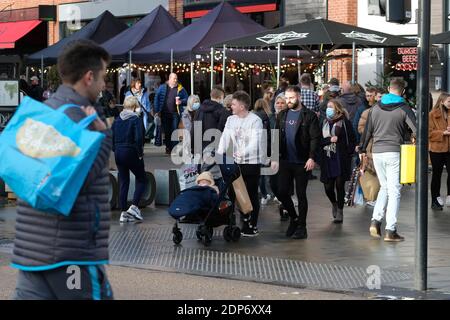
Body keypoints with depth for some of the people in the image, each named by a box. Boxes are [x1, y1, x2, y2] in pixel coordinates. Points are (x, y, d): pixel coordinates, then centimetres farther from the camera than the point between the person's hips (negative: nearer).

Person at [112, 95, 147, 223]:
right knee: (141, 179, 9)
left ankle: (123, 213, 9)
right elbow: (138, 138, -20)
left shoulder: (117, 120, 7)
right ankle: (134, 206, -6)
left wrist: (115, 150, 13)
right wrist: (140, 153, -10)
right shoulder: (135, 119, -12)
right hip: (131, 153, -6)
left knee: (123, 182, 10)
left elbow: (111, 138, 7)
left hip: (118, 154, 6)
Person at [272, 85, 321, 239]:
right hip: (285, 161, 5)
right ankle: (294, 218, 25)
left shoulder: (309, 116, -6)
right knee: (282, 192, 3)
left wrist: (312, 158, -19)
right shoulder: (282, 115, 10)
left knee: (301, 195, 2)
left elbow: (315, 138, -10)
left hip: (302, 163, -5)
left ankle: (301, 227, 12)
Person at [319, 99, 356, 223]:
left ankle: (340, 212, 10)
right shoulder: (324, 123, 12)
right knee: (328, 186, 2)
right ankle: (334, 204, 32)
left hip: (341, 160, -4)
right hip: (327, 159, 4)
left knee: (340, 185, -2)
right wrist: (329, 140, -9)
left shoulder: (345, 123, -2)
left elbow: (352, 140, -1)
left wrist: (348, 154, -8)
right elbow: (318, 140, 8)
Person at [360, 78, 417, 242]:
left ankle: (375, 221, 4)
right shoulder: (404, 109, -6)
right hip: (395, 153, -4)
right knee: (394, 191, 1)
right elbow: (416, 130, -13)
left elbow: (368, 130, 12)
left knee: (384, 187, 20)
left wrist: (363, 149, 20)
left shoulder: (375, 108, 7)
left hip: (377, 153, 4)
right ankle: (391, 231, -3)